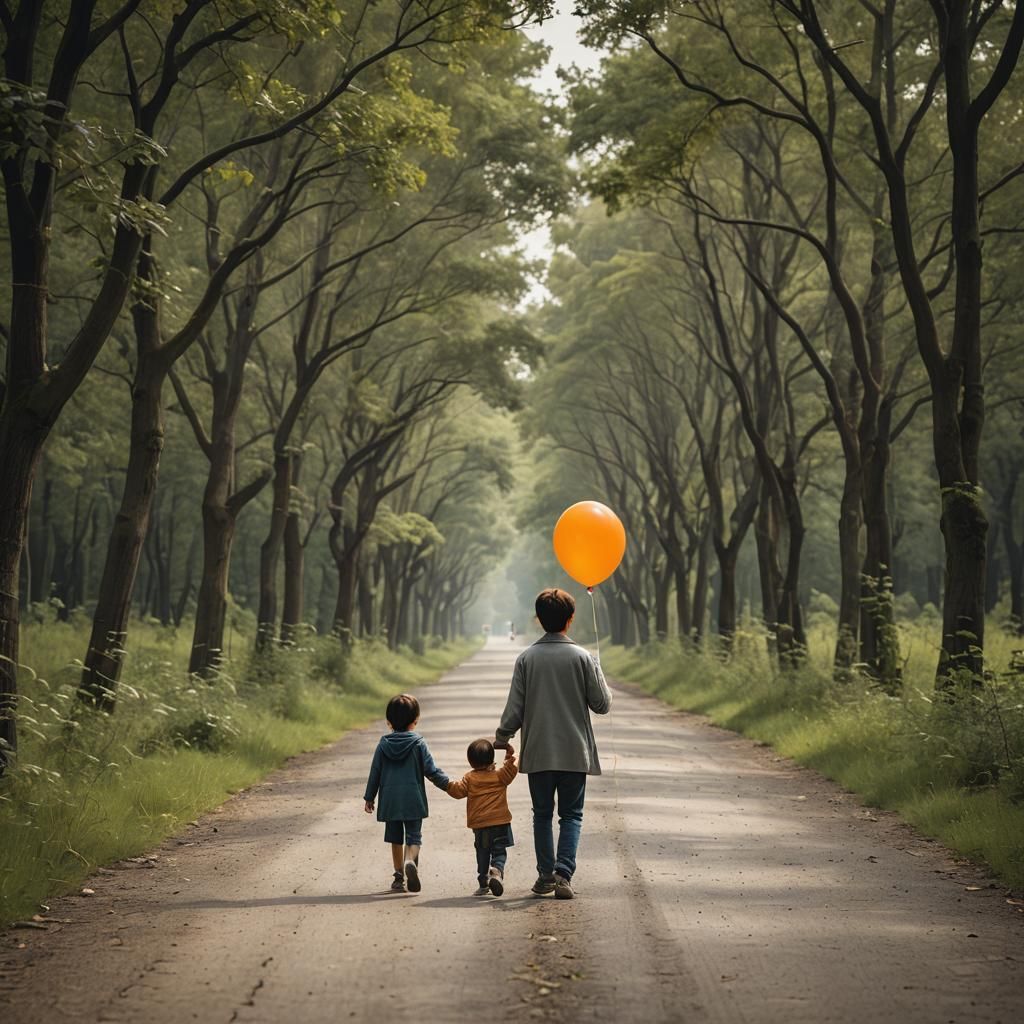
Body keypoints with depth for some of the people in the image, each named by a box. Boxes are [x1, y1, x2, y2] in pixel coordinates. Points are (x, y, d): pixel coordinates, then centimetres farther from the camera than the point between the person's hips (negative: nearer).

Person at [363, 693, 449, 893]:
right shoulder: (418, 743, -2)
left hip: (389, 800, 2)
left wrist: (369, 798, 15)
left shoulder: (383, 744, 5)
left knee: (395, 838, 13)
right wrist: (449, 785, 2)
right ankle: (410, 861, -30)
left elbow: (375, 772, 7)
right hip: (413, 800, -2)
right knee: (414, 836, 0)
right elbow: (431, 771, -6)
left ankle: (399, 876, 16)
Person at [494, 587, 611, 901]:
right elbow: (602, 704, -2)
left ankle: (545, 875, 14)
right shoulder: (582, 657, -7)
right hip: (574, 752, -1)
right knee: (571, 815, 5)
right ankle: (563, 873, -10)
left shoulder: (526, 658, -3)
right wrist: (602, 682, 18)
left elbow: (515, 708, -2)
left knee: (542, 814, 14)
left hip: (538, 752, 1)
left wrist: (501, 738, 13)